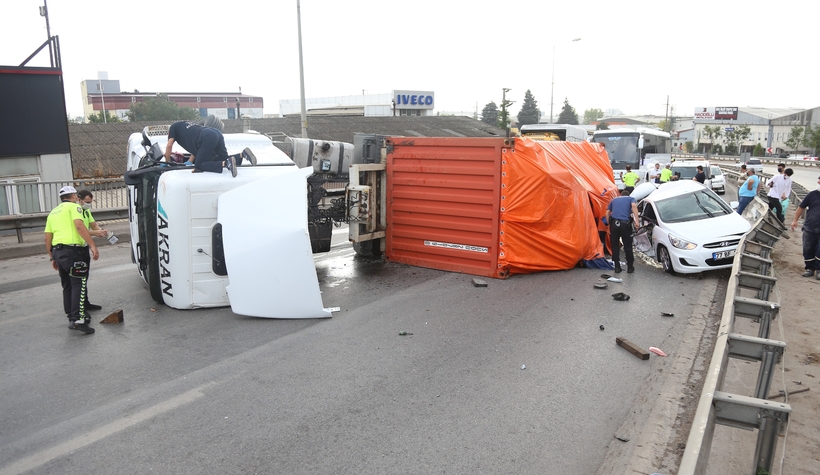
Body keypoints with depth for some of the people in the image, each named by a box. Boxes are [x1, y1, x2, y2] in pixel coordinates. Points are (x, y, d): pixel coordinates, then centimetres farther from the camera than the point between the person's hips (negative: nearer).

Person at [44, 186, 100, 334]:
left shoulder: (53, 212, 22)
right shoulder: (74, 207, 0)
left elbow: (47, 238, 20)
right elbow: (79, 225, -18)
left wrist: (52, 257, 27)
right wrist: (93, 245, -22)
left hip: (58, 251, 8)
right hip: (72, 251, -8)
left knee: (67, 286, 16)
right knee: (79, 284, -9)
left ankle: (71, 317, 22)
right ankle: (78, 319, -18)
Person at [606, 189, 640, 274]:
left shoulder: (614, 200, 25)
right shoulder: (631, 199, 16)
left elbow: (607, 212, 15)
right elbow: (634, 206, -7)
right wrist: (636, 221, -14)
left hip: (614, 223, 2)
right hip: (625, 224, -2)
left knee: (615, 246, 10)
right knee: (628, 246, 9)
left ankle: (617, 267, 12)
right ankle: (630, 267, 16)